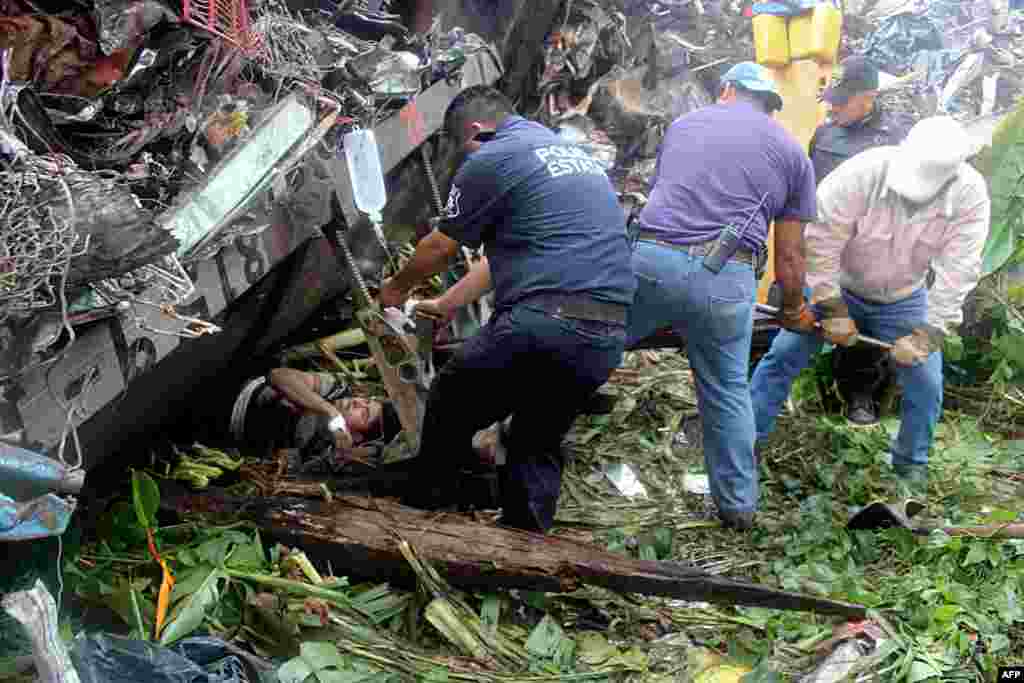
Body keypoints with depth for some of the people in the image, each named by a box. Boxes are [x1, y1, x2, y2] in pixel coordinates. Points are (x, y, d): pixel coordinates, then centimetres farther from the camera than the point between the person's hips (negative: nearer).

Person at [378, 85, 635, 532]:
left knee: (449, 408, 16)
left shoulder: (491, 159, 1)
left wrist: (396, 288, 30)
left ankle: (423, 513, 28)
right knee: (538, 444, 21)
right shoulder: (578, 156, 27)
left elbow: (440, 248, 10)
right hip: (608, 338, 7)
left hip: (545, 322, -7)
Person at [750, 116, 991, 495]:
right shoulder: (861, 173, -34)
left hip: (903, 300, 2)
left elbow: (957, 273, -25)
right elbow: (820, 242, -28)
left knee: (926, 383, -1)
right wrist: (833, 310, -24)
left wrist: (926, 335, -26)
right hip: (835, 285, -1)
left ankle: (912, 467, 22)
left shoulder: (970, 196, -27)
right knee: (782, 356, -4)